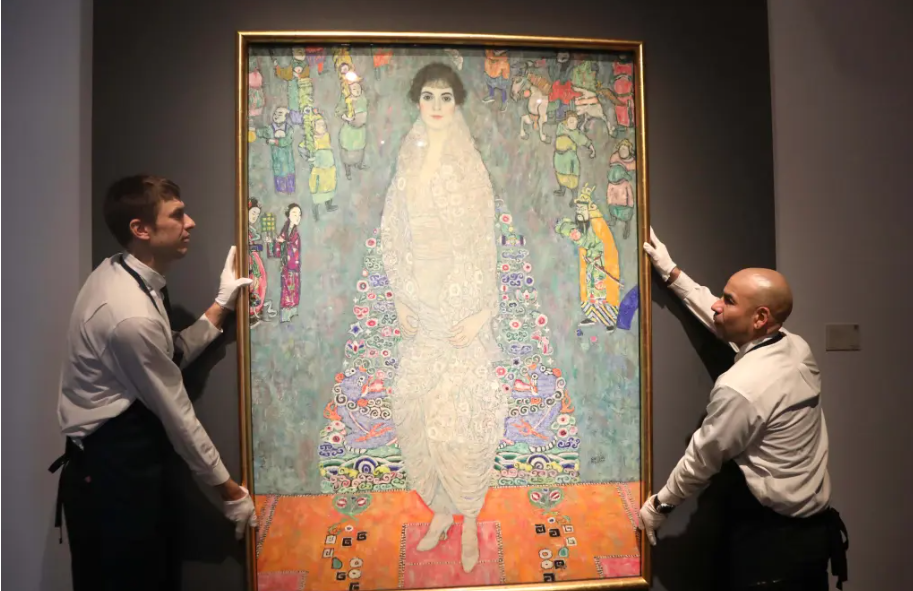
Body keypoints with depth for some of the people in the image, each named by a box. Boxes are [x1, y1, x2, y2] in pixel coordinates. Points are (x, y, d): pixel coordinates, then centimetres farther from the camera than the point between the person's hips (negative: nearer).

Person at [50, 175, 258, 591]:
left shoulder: (119, 272, 1)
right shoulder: (132, 315, -28)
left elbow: (172, 357, 9)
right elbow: (177, 415, -20)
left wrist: (222, 305, 2)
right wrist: (228, 489, -9)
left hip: (124, 462, 9)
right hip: (113, 473, -9)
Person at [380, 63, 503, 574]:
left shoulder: (470, 167, -8)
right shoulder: (409, 163, 6)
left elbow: (487, 243, -10)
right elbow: (395, 237, 8)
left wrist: (482, 312, -14)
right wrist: (400, 300, 3)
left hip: (461, 303, -5)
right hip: (422, 305, 5)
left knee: (462, 415, 1)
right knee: (421, 411, 11)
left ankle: (469, 521, 21)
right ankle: (441, 509, 31)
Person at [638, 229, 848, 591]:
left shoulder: (740, 387, -26)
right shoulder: (797, 349, -2)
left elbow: (701, 460, -13)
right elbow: (722, 322, 13)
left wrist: (659, 505, 4)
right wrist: (671, 273, 19)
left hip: (772, 537, -9)